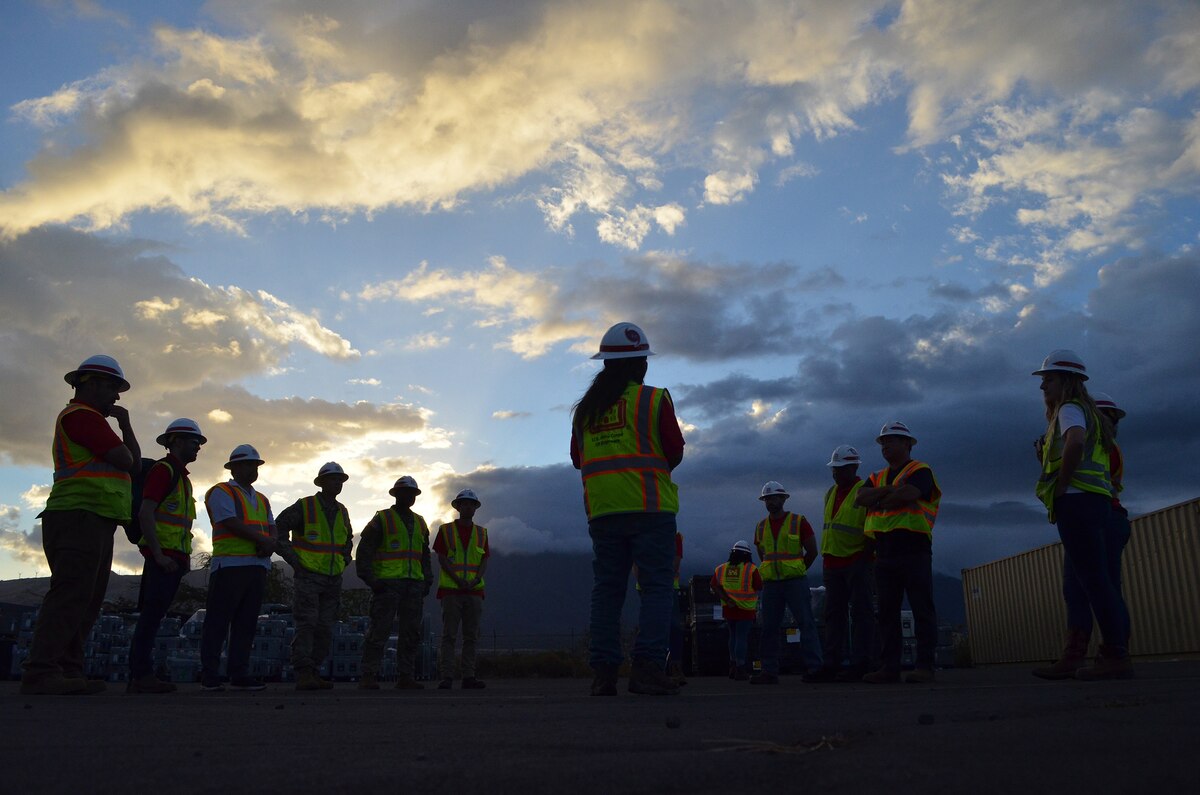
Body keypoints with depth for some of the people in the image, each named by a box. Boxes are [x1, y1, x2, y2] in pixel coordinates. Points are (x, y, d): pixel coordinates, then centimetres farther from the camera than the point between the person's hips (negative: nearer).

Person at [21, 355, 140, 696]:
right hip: (79, 517, -11)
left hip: (94, 524, 11)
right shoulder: (81, 415, -7)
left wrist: (124, 425, 14)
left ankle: (69, 671, 8)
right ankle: (41, 672, -17)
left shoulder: (90, 420, 27)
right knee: (70, 595, -15)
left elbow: (135, 463, 23)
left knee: (86, 601, 7)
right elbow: (125, 460, -12)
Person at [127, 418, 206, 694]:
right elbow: (145, 513, -16)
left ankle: (140, 676, 12)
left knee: (152, 616, 9)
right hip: (163, 556, -9)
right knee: (152, 614, -10)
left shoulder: (182, 476, 23)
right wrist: (159, 554, -21)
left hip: (174, 558, 9)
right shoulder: (164, 469, -7)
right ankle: (141, 675, -9)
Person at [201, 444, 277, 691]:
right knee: (218, 622, -3)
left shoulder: (262, 499, 22)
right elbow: (232, 524, -13)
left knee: (246, 623, 6)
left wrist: (270, 545, -8)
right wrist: (262, 540, -10)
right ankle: (210, 676, 2)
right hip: (229, 565, -7)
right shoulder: (221, 492, 0)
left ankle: (239, 674, 10)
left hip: (257, 567, 7)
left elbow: (272, 529, 14)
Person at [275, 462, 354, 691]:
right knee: (306, 625, -13)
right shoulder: (303, 506, -7)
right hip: (308, 576, -6)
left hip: (333, 578, 6)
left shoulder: (342, 512, 11)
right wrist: (293, 559, -9)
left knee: (325, 629, 6)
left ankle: (314, 674, 12)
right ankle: (303, 674, -14)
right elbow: (278, 528, -5)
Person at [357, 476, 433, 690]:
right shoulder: (381, 520, 2)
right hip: (387, 584, -6)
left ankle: (405, 676, 10)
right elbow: (364, 552, -3)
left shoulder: (420, 523, 20)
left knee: (411, 632, 4)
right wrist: (371, 580, -12)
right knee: (379, 631, -8)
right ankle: (368, 676, -2)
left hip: (414, 584, 6)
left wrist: (427, 582, 14)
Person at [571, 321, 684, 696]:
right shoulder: (654, 398, -2)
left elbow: (577, 459, 17)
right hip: (649, 507, -5)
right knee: (656, 587, -2)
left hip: (602, 511, 5)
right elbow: (675, 452, -2)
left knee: (606, 589, 8)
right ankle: (647, 666, -12)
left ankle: (603, 672, 5)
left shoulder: (584, 408, 13)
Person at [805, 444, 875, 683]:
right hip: (833, 562, 8)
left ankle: (860, 665, -2)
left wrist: (866, 557, -15)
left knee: (860, 612, -4)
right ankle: (833, 665, 11)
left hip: (857, 561, -8)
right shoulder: (830, 493, 16)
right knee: (834, 613, 8)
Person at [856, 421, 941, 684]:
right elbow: (861, 498, 3)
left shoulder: (920, 471, 1)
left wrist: (877, 502, -4)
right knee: (887, 611, 6)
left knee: (922, 608, -4)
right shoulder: (878, 477, 21)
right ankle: (890, 667, 10)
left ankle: (925, 665, -2)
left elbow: (906, 495, -18)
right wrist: (888, 490, -13)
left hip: (913, 548, -7)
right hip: (884, 552, 7)